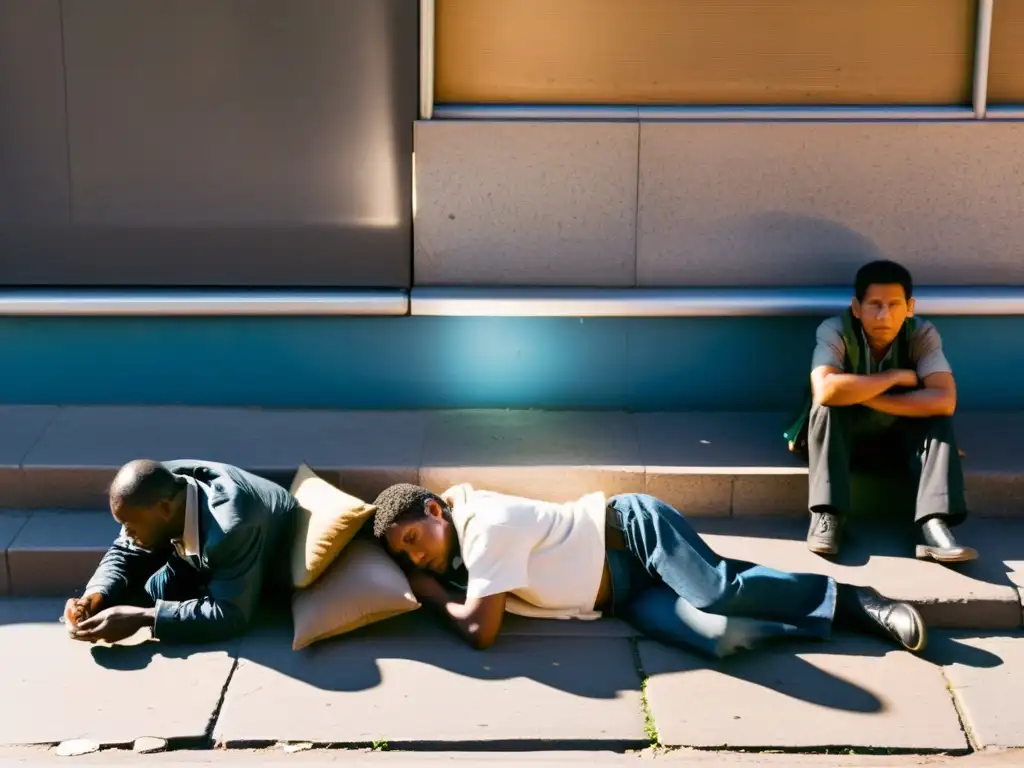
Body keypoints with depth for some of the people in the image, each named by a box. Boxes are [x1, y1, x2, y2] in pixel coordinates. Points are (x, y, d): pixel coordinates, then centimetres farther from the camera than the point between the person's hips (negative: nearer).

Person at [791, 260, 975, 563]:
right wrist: (895, 377, -30)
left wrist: (865, 397, -32)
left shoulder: (922, 335, -16)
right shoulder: (835, 331, -22)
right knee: (828, 404, -31)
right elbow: (825, 391, -40)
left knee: (938, 420, -26)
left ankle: (933, 525, -36)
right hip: (842, 439, -2)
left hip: (897, 441, 2)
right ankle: (827, 515, -32)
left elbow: (944, 401, -29)